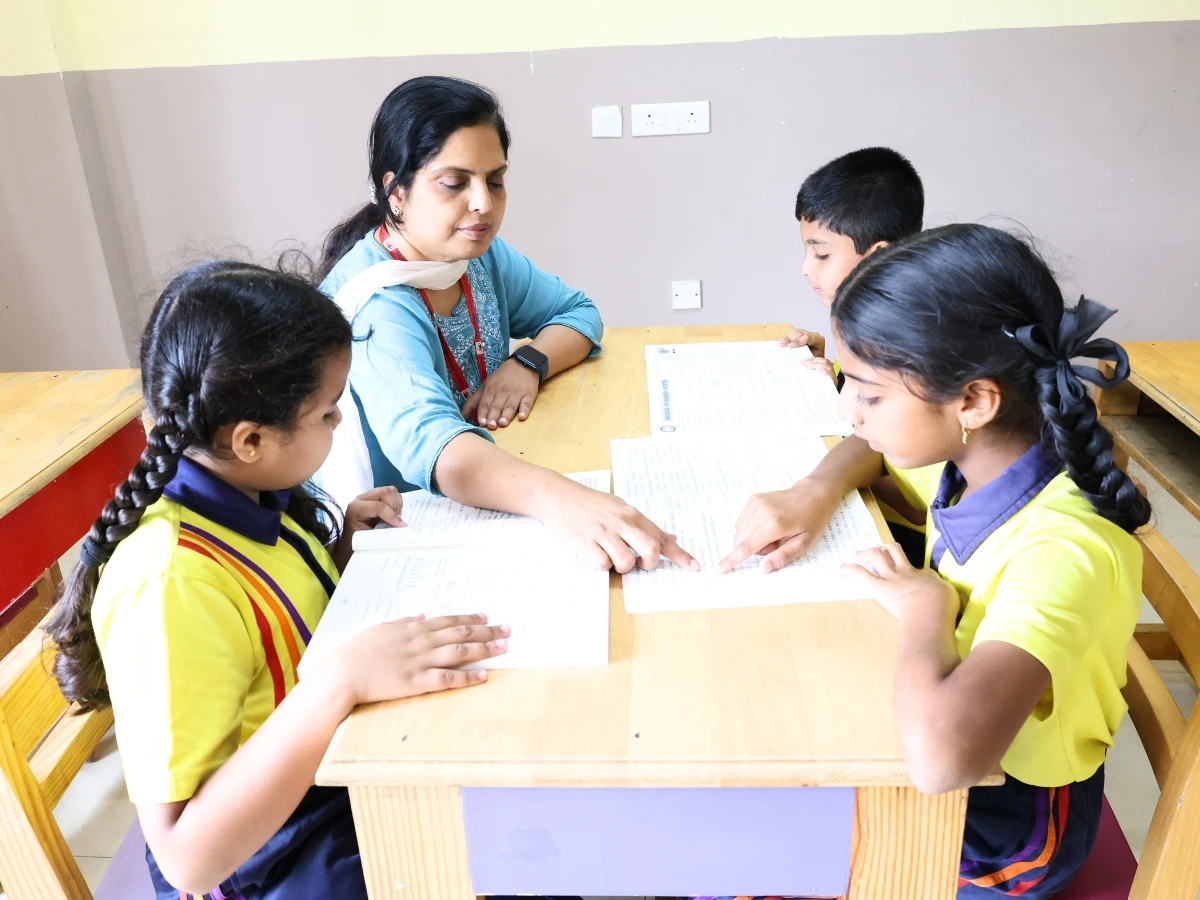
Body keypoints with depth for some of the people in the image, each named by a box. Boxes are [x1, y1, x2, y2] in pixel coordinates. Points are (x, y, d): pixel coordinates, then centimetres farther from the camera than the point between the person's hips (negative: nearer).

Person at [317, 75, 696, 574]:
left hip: (485, 506, 7)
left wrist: (529, 363, -14)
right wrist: (553, 495, -58)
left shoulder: (479, 252, -1)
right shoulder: (373, 299, -24)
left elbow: (578, 312, 9)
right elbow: (426, 439, -40)